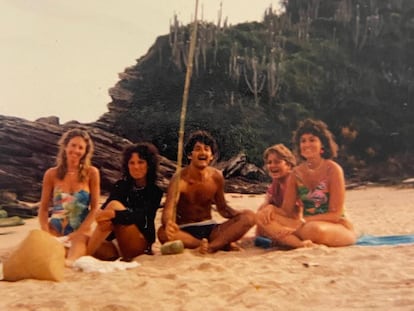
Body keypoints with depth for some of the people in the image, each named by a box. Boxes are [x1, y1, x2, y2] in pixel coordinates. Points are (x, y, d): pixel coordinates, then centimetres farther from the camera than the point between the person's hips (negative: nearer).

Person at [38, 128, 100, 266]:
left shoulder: (91, 173, 2)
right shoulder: (52, 174, 6)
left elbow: (94, 208, 1)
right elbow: (43, 208, 9)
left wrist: (77, 233, -9)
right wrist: (46, 234, -8)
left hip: (81, 229, -4)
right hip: (55, 228, 5)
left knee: (79, 241, -42)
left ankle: (70, 261, -66)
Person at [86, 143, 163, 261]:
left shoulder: (155, 191, 0)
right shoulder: (120, 185, 12)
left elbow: (141, 216, -19)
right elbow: (103, 210, -4)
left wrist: (114, 214, -39)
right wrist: (103, 218, -30)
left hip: (139, 245, -3)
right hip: (116, 242, 3)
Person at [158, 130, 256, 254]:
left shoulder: (216, 176, 0)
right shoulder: (180, 179, -14)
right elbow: (168, 211, -26)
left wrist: (240, 214, -9)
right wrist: (168, 224, -51)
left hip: (210, 229, 4)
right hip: (185, 231, -3)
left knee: (249, 216, -16)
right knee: (163, 233, -39)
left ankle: (211, 247, -31)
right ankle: (223, 244, -26)